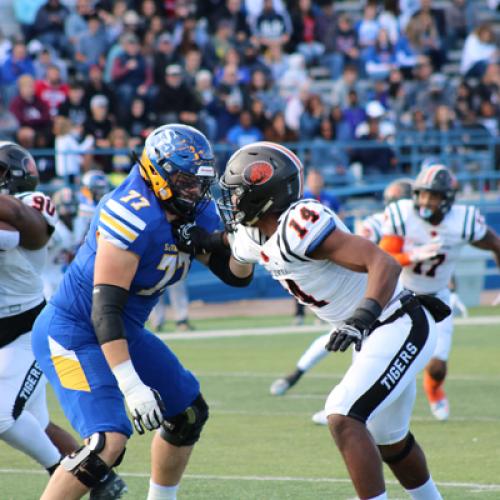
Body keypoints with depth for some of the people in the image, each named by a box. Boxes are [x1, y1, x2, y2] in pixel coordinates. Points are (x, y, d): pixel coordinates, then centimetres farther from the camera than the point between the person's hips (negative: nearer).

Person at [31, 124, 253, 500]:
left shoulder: (196, 213, -1)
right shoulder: (134, 218, -28)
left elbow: (237, 275, 5)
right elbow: (105, 308, -31)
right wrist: (131, 386, -35)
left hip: (123, 331, 10)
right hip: (73, 336, -10)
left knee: (188, 413, 18)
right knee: (108, 442, -24)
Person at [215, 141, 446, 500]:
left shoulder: (300, 226, -28)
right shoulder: (251, 238, 1)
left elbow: (384, 263, -34)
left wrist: (362, 318, -47)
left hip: (400, 327, -10)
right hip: (376, 335, 10)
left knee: (344, 419, -22)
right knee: (389, 441, 23)